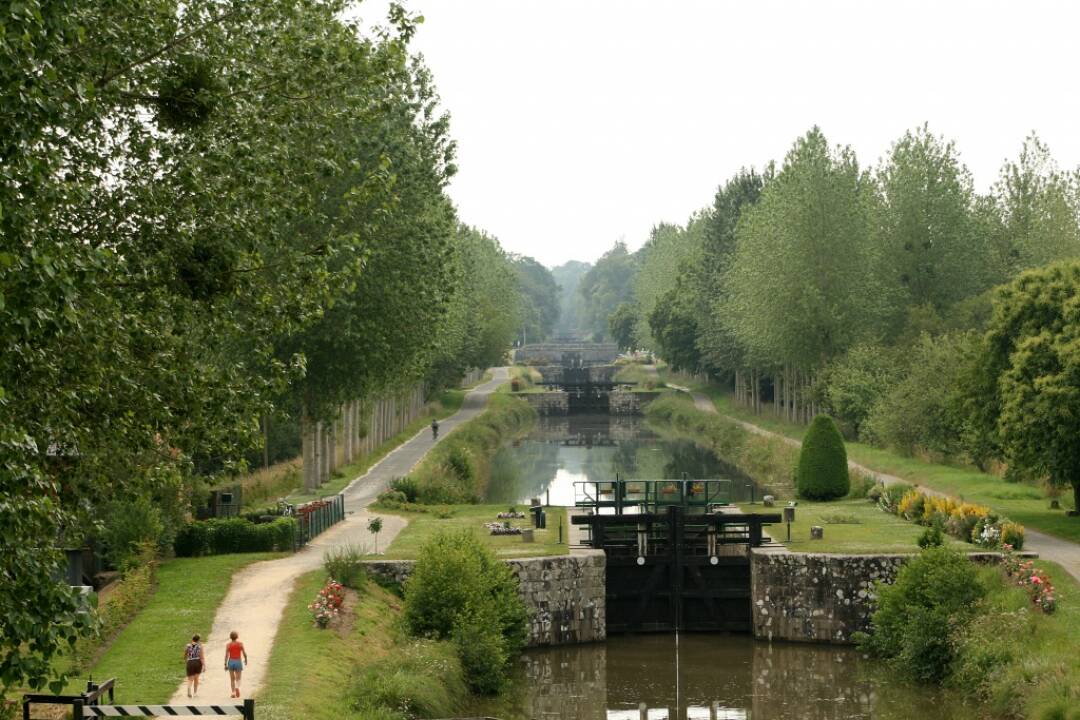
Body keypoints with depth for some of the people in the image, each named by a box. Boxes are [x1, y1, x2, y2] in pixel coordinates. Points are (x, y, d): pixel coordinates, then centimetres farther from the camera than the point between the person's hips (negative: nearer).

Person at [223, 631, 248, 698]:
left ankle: (233, 693, 11)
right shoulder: (240, 644, -3)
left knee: (232, 679, 14)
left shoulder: (228, 645, -2)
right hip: (238, 662, -1)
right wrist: (246, 660, 14)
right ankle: (237, 687, -27)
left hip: (231, 662, 1)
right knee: (238, 679, 4)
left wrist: (225, 664, -2)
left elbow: (226, 655, -7)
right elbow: (244, 653, -5)